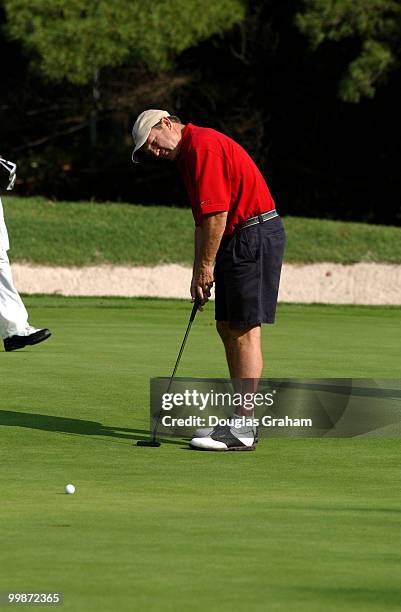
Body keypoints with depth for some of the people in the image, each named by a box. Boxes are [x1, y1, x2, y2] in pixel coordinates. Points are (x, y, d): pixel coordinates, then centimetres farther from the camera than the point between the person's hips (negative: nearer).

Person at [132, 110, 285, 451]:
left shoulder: (203, 145, -14)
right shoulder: (189, 154, 19)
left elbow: (217, 213, -19)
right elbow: (204, 220, 21)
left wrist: (206, 266, -12)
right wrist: (199, 274, 15)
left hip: (255, 234, -11)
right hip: (239, 240, 11)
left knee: (245, 330, -10)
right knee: (228, 327, 12)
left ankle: (242, 430, -10)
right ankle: (242, 419, 16)